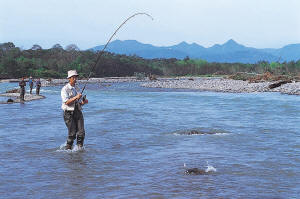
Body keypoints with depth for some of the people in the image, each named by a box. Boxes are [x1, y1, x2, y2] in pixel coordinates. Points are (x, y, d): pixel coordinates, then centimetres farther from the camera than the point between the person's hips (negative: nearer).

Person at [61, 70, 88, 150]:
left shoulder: (76, 89, 16)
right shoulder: (65, 89, -4)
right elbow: (66, 102, -15)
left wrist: (84, 102, -3)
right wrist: (76, 97, -23)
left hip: (78, 112, 6)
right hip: (69, 113, -6)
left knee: (81, 132, -3)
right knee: (72, 133, -5)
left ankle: (80, 148, 8)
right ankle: (68, 149, 10)